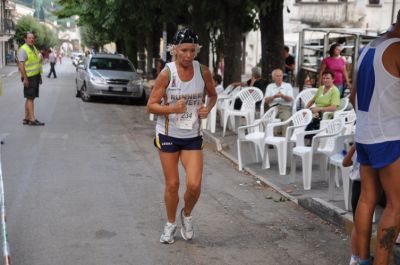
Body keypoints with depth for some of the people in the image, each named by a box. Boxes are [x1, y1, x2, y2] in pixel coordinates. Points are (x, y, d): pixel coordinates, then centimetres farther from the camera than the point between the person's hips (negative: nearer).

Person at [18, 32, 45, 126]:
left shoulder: (34, 48, 16)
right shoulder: (23, 49, -12)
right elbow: (21, 65, -19)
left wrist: (39, 76, 20)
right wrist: (25, 78, -24)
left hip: (36, 77, 9)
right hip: (29, 77, -9)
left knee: (30, 98, 11)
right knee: (30, 98, -9)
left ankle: (26, 118, 17)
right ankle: (32, 119, -9)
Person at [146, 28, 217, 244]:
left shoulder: (203, 72, -5)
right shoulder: (167, 73, -13)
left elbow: (213, 95, 14)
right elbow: (151, 106, -10)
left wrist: (208, 109, -7)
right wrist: (172, 108, -27)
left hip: (192, 136, 2)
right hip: (168, 135, -1)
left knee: (194, 184, -8)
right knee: (172, 184, 6)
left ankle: (187, 215, 24)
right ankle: (170, 224, 29)